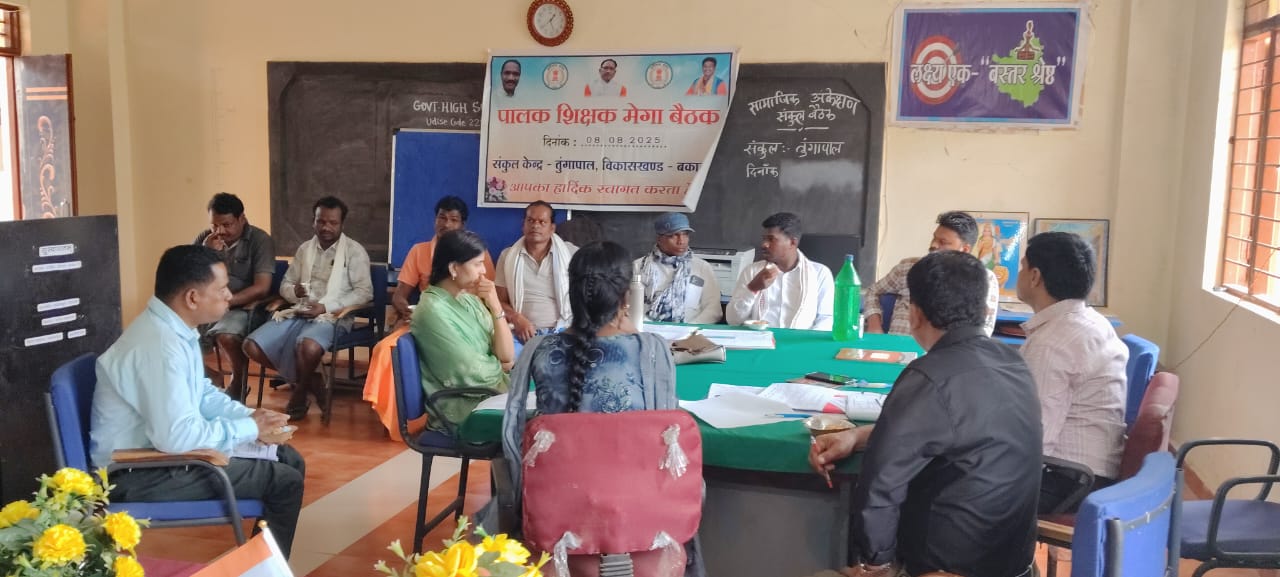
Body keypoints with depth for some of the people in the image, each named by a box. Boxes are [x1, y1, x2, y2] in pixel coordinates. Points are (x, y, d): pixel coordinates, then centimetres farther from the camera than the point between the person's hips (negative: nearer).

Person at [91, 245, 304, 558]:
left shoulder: (172, 327, 3)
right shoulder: (159, 346, -28)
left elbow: (202, 393, 14)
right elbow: (176, 437, -34)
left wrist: (251, 417, -3)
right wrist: (250, 428, -20)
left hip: (160, 448, 10)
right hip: (140, 473, -10)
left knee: (290, 461, 12)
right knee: (285, 482, -11)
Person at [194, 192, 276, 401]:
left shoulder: (259, 240, -7)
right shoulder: (204, 239, 7)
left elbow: (261, 288, -14)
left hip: (243, 306, -4)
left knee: (227, 336, -33)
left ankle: (238, 383, -3)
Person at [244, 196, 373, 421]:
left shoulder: (354, 251, 0)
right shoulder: (304, 249, 17)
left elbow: (365, 292, -8)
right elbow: (285, 284, 20)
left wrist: (325, 307, -16)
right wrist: (295, 291, -6)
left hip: (332, 316, -6)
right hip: (299, 312, 6)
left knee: (308, 347, -38)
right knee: (253, 346, -15)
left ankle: (299, 393, -6)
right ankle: (310, 381, -1)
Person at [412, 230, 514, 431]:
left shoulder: (469, 298, 6)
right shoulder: (433, 310, -17)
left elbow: (507, 357, 0)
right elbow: (472, 372, -19)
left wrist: (496, 307, -11)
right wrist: (498, 367, 1)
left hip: (490, 391, 7)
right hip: (459, 407, -7)